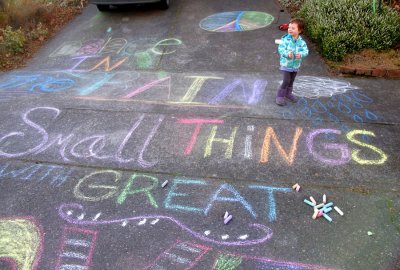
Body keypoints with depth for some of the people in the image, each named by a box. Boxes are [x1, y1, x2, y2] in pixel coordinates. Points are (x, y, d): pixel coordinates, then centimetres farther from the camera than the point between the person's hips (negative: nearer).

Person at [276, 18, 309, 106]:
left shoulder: (301, 41, -6)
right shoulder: (285, 39, -14)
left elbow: (305, 50, -9)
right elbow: (280, 49, -17)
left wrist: (301, 54, -31)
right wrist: (287, 54, -35)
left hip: (296, 65, 4)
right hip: (286, 64, -4)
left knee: (291, 81, 18)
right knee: (286, 81, -8)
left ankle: (288, 93, 38)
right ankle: (280, 96, 5)